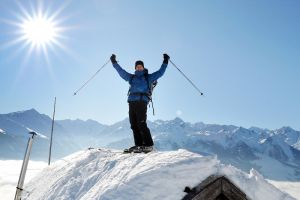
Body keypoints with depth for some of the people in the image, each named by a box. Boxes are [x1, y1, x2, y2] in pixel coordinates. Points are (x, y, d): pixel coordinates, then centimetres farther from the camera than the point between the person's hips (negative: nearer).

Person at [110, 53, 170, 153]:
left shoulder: (148, 77, 15)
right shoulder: (131, 77, 24)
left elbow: (160, 72, 13)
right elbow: (121, 72, 26)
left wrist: (165, 62, 9)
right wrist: (114, 62, 24)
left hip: (142, 102, -5)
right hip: (132, 102, 5)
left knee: (141, 124, -14)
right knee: (134, 125, 1)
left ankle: (148, 145, -10)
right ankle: (138, 145, 6)